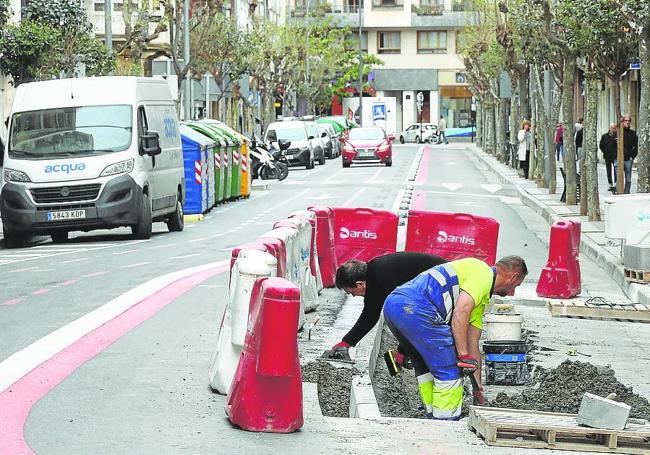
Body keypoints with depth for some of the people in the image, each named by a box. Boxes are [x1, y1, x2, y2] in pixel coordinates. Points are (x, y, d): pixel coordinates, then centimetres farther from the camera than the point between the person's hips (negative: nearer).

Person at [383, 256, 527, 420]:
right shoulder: (484, 273, 3)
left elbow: (472, 344, 36)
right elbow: (460, 312, -11)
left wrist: (478, 387, 39)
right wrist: (464, 355, -8)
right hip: (414, 307, -10)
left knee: (427, 365, 27)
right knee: (450, 370, -1)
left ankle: (433, 419, 31)